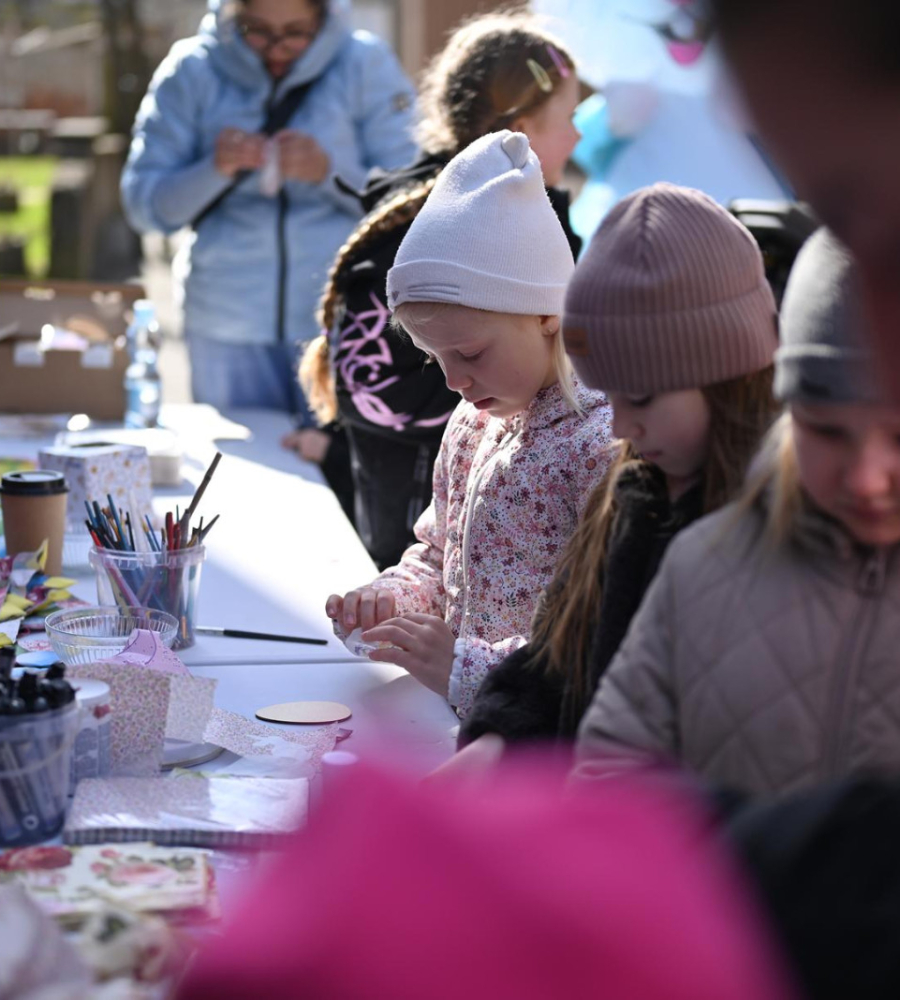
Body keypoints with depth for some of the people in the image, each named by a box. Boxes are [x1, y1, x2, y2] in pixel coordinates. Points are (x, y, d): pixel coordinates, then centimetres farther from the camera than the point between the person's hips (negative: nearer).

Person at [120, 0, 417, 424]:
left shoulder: (365, 63, 0)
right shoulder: (193, 69, 2)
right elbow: (143, 206, 0)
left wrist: (328, 173, -19)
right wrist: (214, 170, -16)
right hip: (227, 323, 1)